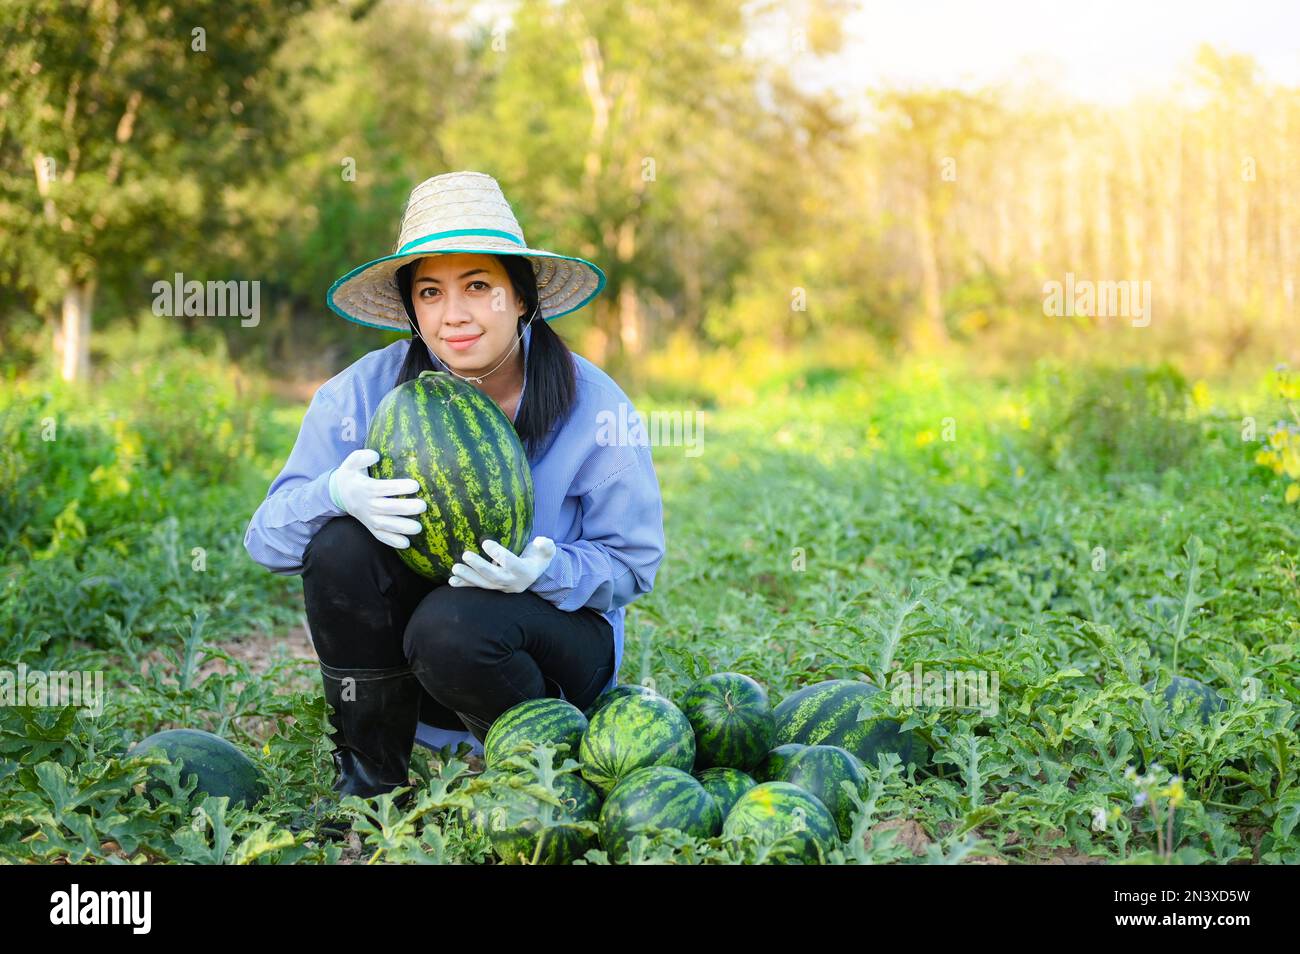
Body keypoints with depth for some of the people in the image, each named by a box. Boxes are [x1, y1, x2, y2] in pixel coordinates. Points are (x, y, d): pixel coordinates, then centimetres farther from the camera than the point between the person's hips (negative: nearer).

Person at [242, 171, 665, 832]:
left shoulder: (592, 405, -15)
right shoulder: (365, 391, -12)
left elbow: (632, 562, -10)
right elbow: (266, 538, -11)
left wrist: (545, 572, -32)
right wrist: (338, 494, -34)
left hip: (559, 633, -2)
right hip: (405, 624, 3)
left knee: (452, 626, -36)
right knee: (340, 544, -28)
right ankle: (368, 777, -9)